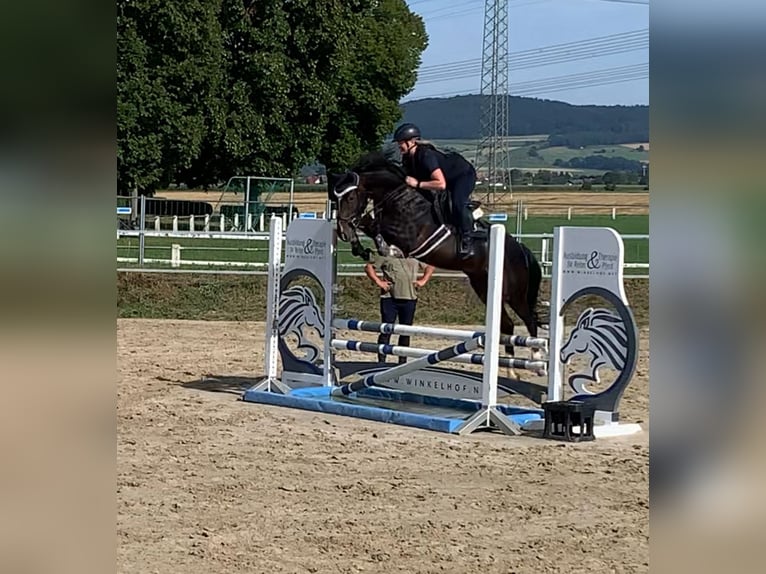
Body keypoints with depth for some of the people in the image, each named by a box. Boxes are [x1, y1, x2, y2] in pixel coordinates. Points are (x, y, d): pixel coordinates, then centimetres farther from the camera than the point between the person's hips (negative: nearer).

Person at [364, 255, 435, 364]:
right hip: (390, 298, -3)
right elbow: (368, 266, 6)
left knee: (406, 332, 8)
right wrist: (378, 282, -5)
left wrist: (423, 281, 11)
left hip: (410, 299, 4)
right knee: (386, 331, -5)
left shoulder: (414, 260, 17)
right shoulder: (386, 258, 7)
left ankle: (403, 361, 16)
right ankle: (381, 361, -1)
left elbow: (430, 267, 27)